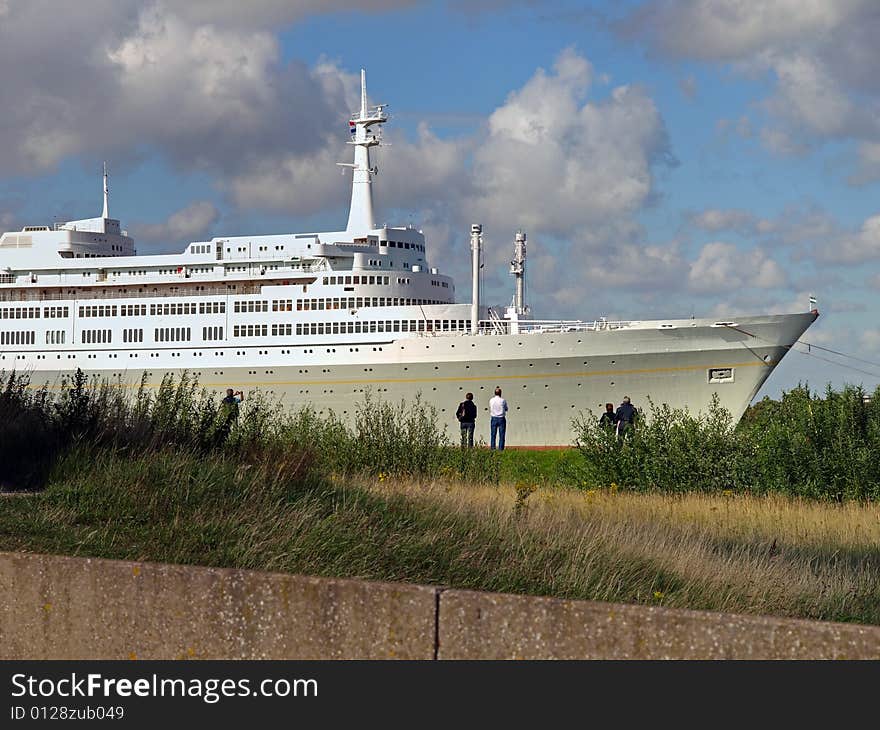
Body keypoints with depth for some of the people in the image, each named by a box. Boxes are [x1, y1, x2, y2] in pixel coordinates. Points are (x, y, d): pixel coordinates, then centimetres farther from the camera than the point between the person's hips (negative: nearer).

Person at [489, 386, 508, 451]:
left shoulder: (491, 400, -1)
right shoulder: (503, 401, -7)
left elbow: (490, 409, 9)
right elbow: (506, 409, 4)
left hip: (494, 419, 2)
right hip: (501, 419, -2)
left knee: (493, 435, 8)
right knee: (501, 435, 1)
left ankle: (492, 448, 4)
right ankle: (501, 448, -3)